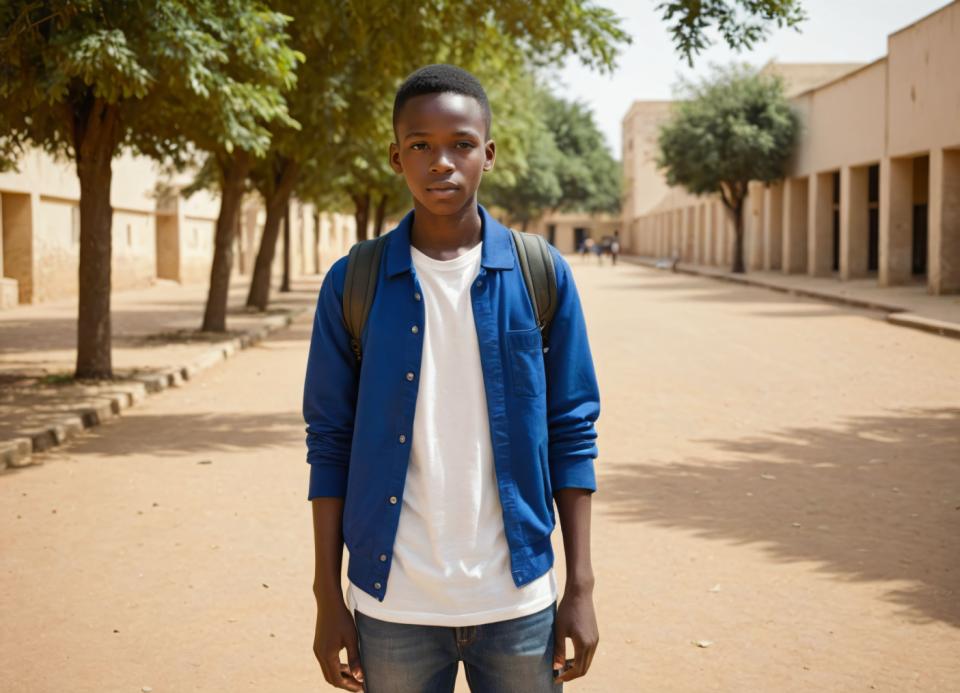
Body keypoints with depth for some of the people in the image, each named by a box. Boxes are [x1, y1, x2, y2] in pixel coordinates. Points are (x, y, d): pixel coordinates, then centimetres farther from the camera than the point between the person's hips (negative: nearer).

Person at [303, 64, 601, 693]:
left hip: (517, 600, 0)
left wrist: (581, 587, -1)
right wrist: (329, 596, 0)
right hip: (393, 605, 0)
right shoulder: (354, 283, -2)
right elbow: (330, 442, 2)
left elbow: (572, 433, 1)